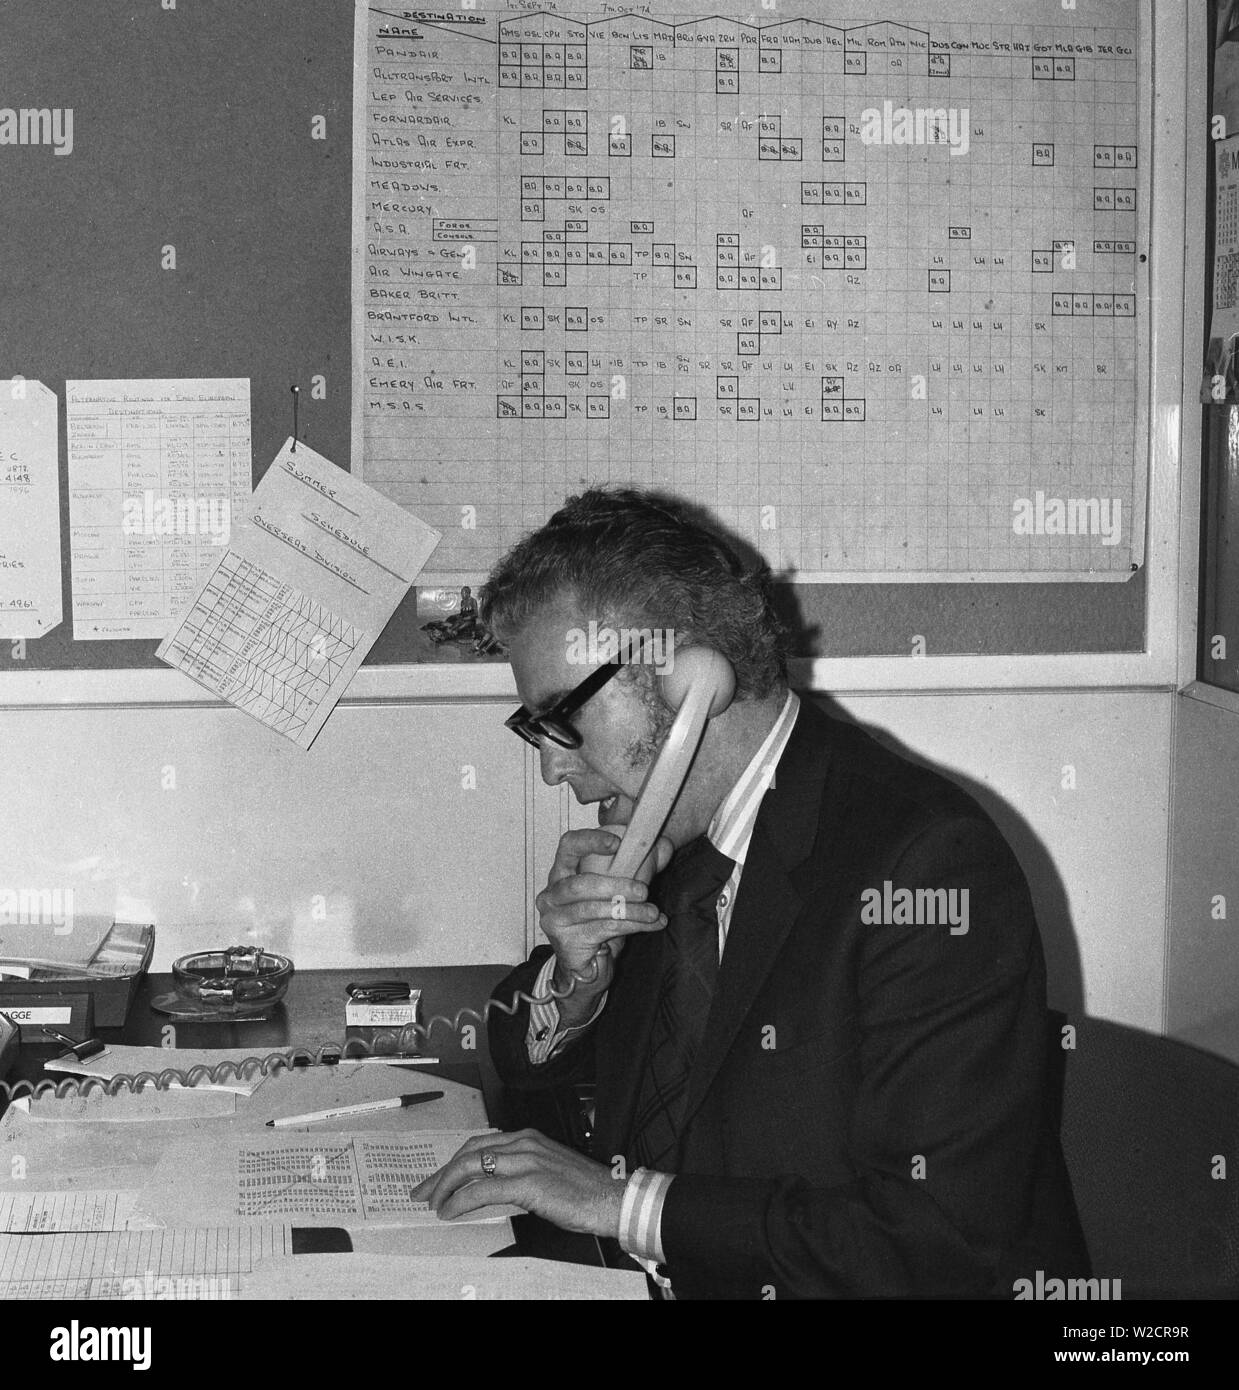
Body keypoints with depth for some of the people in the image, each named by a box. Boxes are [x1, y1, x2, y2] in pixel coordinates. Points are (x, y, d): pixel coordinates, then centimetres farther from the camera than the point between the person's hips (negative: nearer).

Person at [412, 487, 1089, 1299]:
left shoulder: (930, 864, -18)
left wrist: (625, 1200, -19)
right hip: (654, 1281, 6)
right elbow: (527, 1063, 17)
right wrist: (578, 973, -5)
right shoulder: (668, 839, 4)